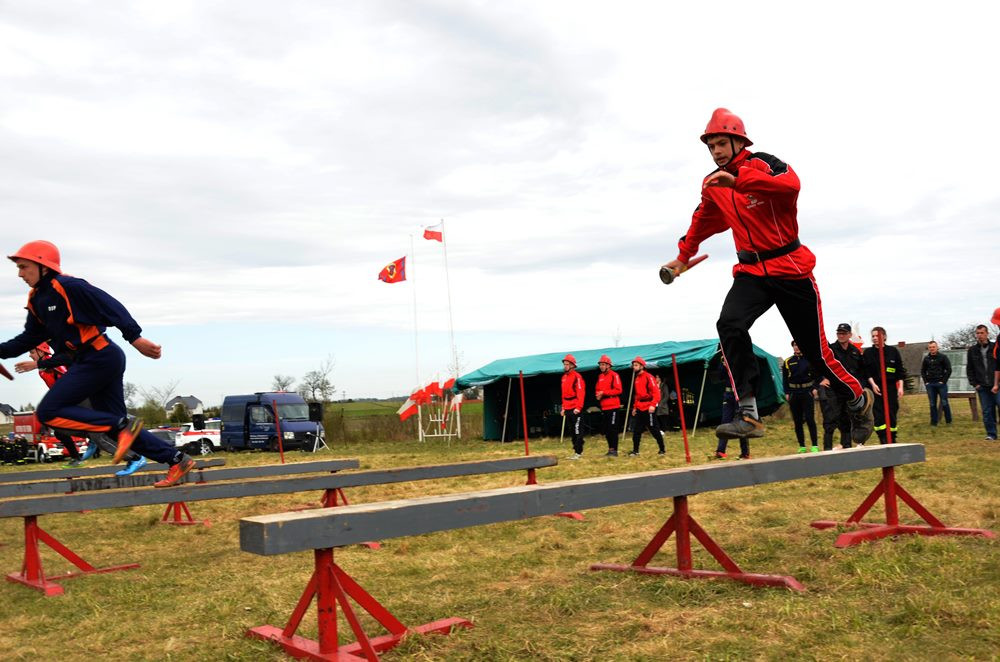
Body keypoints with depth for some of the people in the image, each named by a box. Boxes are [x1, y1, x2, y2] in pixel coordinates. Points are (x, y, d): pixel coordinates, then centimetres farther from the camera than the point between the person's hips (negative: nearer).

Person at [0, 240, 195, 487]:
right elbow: (30, 337, 22)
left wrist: (135, 337, -24)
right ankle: (177, 460, 9)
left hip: (99, 358, -9)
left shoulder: (68, 286, -12)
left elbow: (111, 307, -18)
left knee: (48, 412, -11)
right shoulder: (37, 300, 15)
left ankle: (123, 426, -15)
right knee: (113, 423, 8)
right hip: (87, 362, 9)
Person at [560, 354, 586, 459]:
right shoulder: (564, 377, 16)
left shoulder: (577, 376, -9)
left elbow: (581, 393, -15)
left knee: (577, 430, -6)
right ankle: (576, 450, 19)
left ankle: (578, 452, -4)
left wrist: (578, 407, -20)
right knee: (572, 431, 12)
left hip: (575, 408, -8)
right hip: (567, 409, 8)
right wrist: (563, 407, 18)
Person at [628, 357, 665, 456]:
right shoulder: (636, 379, 15)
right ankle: (635, 451, 12)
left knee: (654, 429, -2)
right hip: (639, 409, 8)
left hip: (648, 408, -8)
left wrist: (653, 404, -25)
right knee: (636, 430, 6)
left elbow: (656, 392, -16)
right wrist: (635, 407, 19)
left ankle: (663, 449, 10)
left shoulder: (648, 377, -10)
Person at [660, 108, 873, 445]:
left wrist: (738, 180, -41)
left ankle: (858, 399, 30)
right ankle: (748, 414, -26)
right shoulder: (713, 185, 8)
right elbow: (702, 223, 27)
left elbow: (791, 184, -34)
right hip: (751, 272, 5)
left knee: (815, 349, 2)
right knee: (729, 325, -25)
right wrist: (682, 257, 37)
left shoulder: (762, 164, -10)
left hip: (790, 268, -4)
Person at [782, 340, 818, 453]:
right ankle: (802, 446, 13)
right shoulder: (788, 362, 8)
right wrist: (786, 393, 2)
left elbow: (816, 375, 5)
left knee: (810, 419, -8)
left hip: (807, 392, -3)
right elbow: (785, 379, 11)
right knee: (797, 421, 5)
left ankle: (815, 446, -3)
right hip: (793, 393, 3)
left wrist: (815, 388, -8)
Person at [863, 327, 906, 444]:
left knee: (892, 416, 3)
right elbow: (866, 371, 0)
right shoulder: (868, 353, 5)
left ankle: (893, 442, 16)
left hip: (891, 388, 1)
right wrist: (872, 384, -13)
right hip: (876, 388, -1)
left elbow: (900, 371, 6)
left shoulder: (893, 351, 6)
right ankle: (884, 443, -8)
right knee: (878, 416, -9)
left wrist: (900, 386, -1)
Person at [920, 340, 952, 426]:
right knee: (932, 404, 4)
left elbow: (949, 369, -2)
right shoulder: (926, 359, 9)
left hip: (941, 383, -3)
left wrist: (944, 381, -8)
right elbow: (922, 371, 17)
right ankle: (934, 422, 9)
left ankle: (948, 421, 9)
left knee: (944, 403, -1)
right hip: (930, 385, 3)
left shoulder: (943, 357, 0)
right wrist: (926, 382, 6)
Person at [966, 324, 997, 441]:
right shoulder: (972, 350, 8)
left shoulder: (995, 348, 1)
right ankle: (991, 434, 8)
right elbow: (969, 369, 13)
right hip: (982, 387, 2)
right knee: (987, 411, 1)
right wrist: (974, 383, 4)